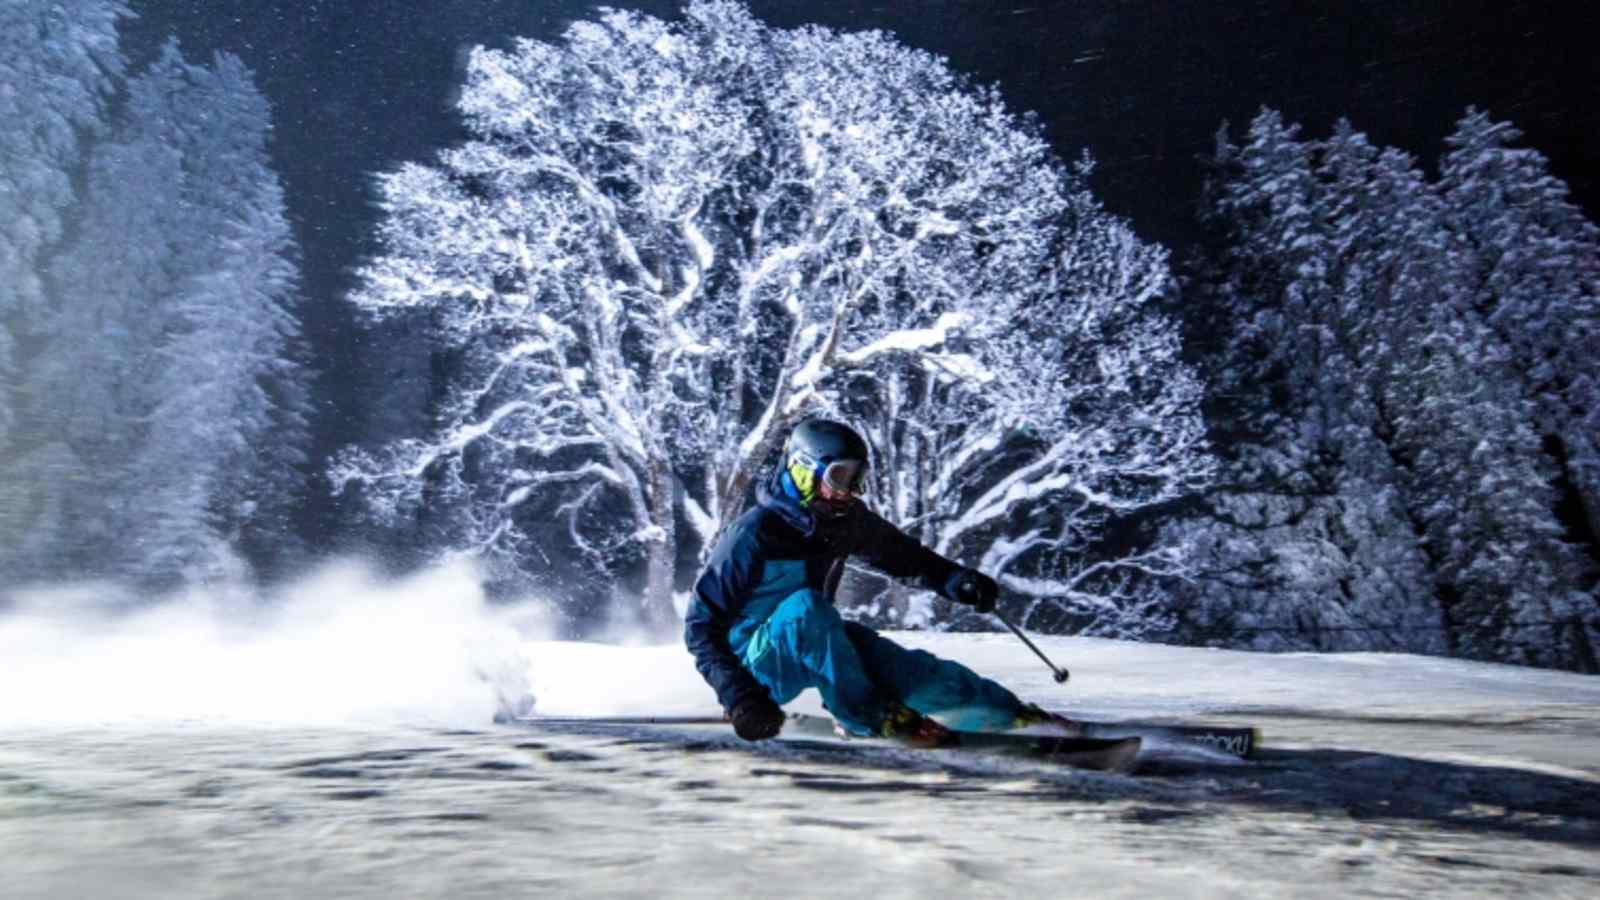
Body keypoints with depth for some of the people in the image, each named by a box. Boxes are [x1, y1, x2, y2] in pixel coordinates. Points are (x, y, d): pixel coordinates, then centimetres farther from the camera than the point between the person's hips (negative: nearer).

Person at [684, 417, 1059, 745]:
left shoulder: (848, 521, -5)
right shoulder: (753, 534, -24)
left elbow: (900, 554, 13)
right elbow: (701, 624, -19)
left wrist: (956, 579, -4)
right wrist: (737, 695, -29)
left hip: (814, 644, 5)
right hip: (755, 661, -5)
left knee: (909, 671, -13)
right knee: (805, 606, -36)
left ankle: (1009, 710, 10)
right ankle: (866, 714, -22)